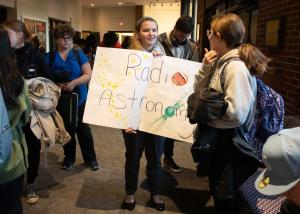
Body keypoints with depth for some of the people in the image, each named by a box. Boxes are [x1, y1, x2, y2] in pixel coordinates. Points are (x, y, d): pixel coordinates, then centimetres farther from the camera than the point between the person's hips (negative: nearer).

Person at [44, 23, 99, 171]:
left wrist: (73, 83, -22)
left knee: (83, 129, 5)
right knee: (66, 130, 14)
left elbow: (88, 75, -7)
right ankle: (69, 157, 31)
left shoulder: (79, 54, 0)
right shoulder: (49, 57, 2)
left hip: (79, 98, -1)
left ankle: (90, 158, 19)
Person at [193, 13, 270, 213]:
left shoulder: (236, 67, -24)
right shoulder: (221, 61, 2)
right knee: (216, 188, 26)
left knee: (225, 197, 11)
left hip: (229, 141, -9)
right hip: (217, 137, 9)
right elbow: (199, 90, 8)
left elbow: (237, 113, -32)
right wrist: (206, 67, -8)